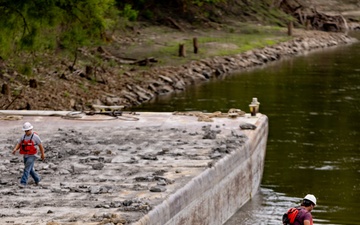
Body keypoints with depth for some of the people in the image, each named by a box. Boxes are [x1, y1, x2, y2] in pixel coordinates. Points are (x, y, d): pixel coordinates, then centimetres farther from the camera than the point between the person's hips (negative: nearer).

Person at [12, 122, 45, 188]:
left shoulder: (35, 136, -12)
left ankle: (23, 183, -17)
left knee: (27, 169, -15)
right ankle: (37, 179, 39)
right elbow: (19, 144, 0)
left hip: (32, 156, -6)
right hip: (25, 155, 6)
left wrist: (42, 154, 4)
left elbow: (40, 145, -3)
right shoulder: (23, 136, 3)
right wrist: (15, 149, -21)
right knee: (30, 170, 17)